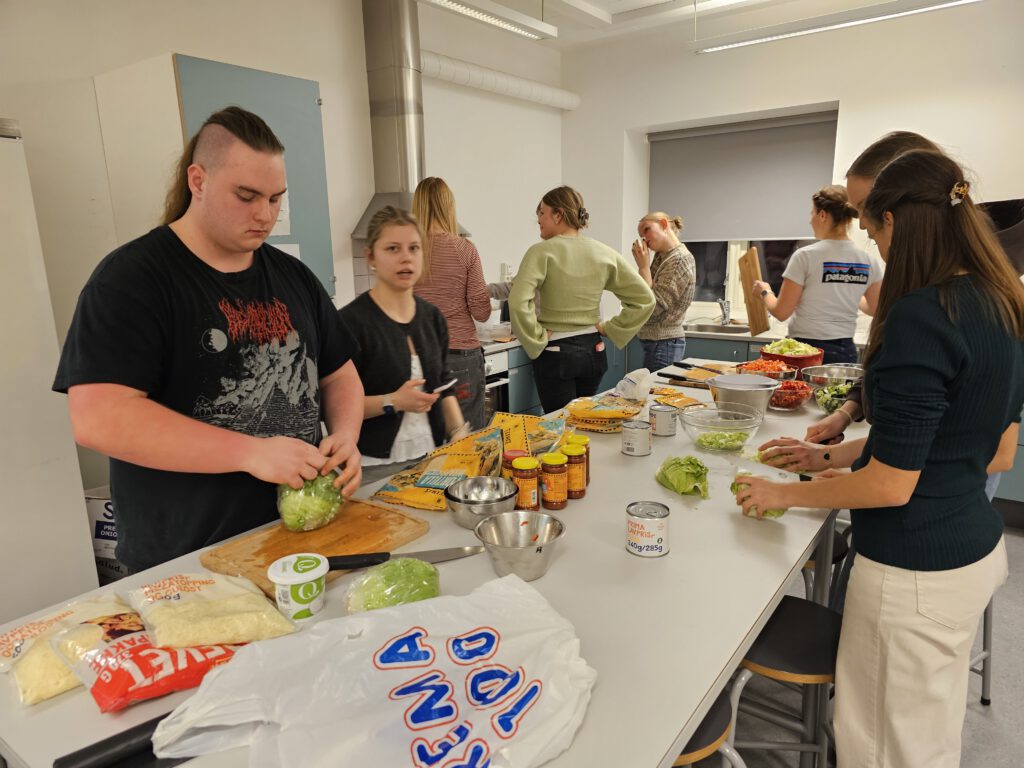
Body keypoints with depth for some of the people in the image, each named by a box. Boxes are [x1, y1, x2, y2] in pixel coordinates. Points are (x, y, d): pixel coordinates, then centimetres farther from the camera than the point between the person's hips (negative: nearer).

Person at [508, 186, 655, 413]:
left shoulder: (542, 252, -12)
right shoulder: (604, 254, 2)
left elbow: (518, 302, -27)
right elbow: (645, 299, 4)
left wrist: (537, 338, -14)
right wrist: (611, 329, 7)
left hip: (556, 352, -5)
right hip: (593, 351, 5)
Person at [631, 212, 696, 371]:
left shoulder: (681, 259, -16)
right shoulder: (662, 256, 11)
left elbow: (652, 308, -21)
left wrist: (643, 266, -17)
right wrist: (644, 265, 4)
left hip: (663, 345, -9)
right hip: (658, 343, 9)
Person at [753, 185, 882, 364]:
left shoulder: (805, 256, -11)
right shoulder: (869, 261, 2)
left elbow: (781, 312, -8)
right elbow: (875, 309, 15)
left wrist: (765, 292, 11)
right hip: (846, 351, 4)